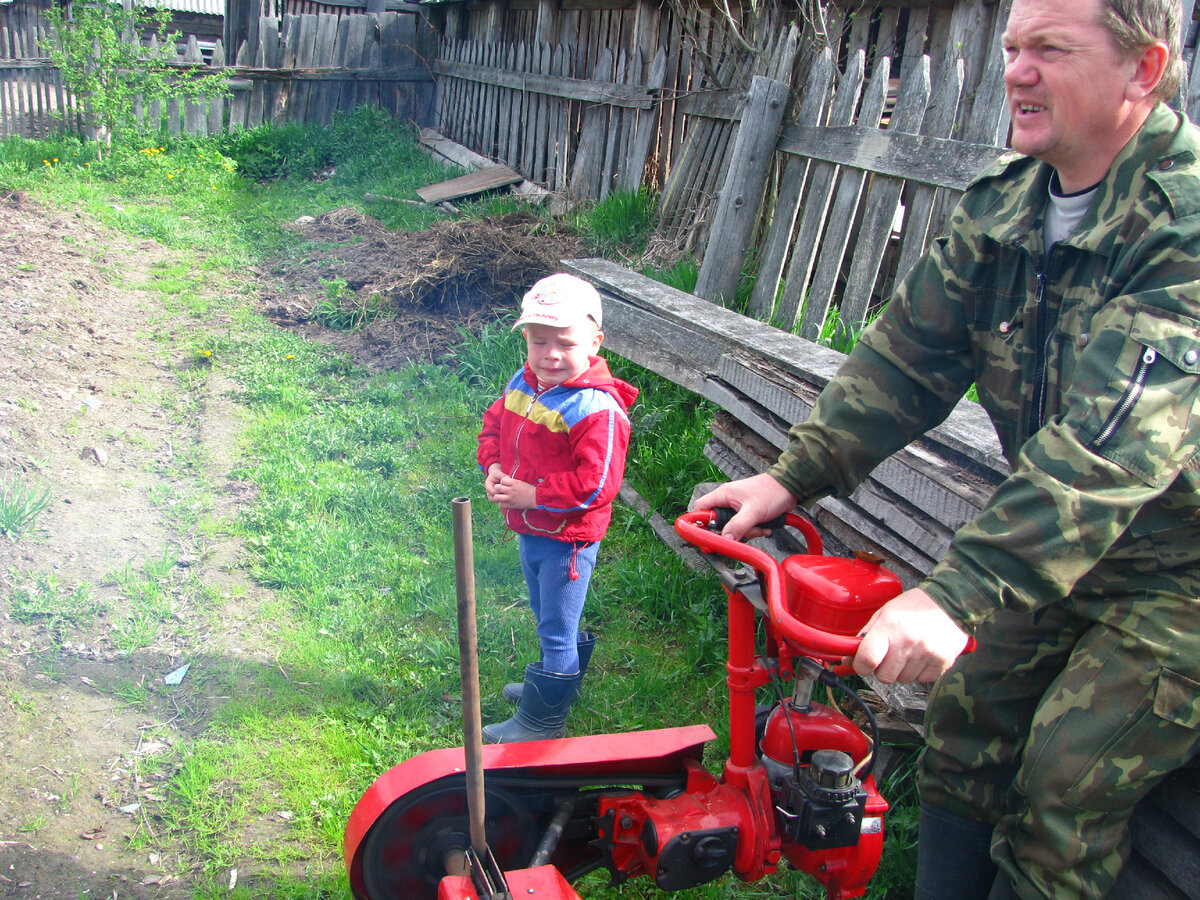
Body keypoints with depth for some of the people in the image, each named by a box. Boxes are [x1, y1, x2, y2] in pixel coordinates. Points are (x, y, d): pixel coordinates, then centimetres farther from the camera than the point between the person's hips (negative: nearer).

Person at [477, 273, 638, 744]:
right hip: (529, 529, 8)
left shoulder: (596, 408, -26)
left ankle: (542, 721, 21)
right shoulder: (522, 384, -1)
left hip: (568, 537, -8)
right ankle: (556, 679, 51)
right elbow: (494, 424, 14)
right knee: (549, 617, 28)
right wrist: (493, 466, -5)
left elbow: (595, 483, -28)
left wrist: (534, 495, -26)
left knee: (557, 629, 6)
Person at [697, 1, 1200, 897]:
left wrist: (957, 596, -48)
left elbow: (1113, 444, -40)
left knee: (1067, 783, -4)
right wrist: (792, 475, -15)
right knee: (967, 715, 11)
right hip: (1056, 540, 7)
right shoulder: (1007, 202, -4)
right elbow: (912, 353, -4)